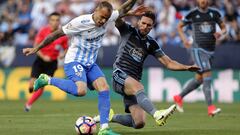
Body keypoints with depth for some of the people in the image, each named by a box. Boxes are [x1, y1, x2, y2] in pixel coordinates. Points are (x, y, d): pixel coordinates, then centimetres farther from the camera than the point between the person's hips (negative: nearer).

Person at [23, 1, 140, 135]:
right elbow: (57, 34, -14)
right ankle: (47, 80, -11)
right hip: (74, 62, -7)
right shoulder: (81, 22, -21)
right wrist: (36, 48, -10)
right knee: (81, 90, -31)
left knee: (104, 88, -11)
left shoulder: (107, 18, -4)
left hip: (90, 64, 7)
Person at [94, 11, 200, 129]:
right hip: (120, 74, -5)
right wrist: (131, 13, -25)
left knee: (139, 123, -9)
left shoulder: (151, 44, 13)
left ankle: (110, 117, 17)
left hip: (133, 81, 5)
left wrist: (187, 67, -4)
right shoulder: (128, 31, 5)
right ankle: (157, 114, -60)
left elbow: (168, 63, 11)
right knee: (138, 87, -39)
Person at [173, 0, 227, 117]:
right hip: (198, 49, -5)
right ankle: (210, 107, -19)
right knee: (207, 75, -18)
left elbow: (224, 28, 16)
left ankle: (179, 97, 29)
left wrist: (221, 33, -8)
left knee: (199, 79, 10)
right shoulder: (192, 14, -2)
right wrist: (184, 39, -6)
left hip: (210, 50, 5)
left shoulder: (214, 13, 7)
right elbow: (179, 26, 11)